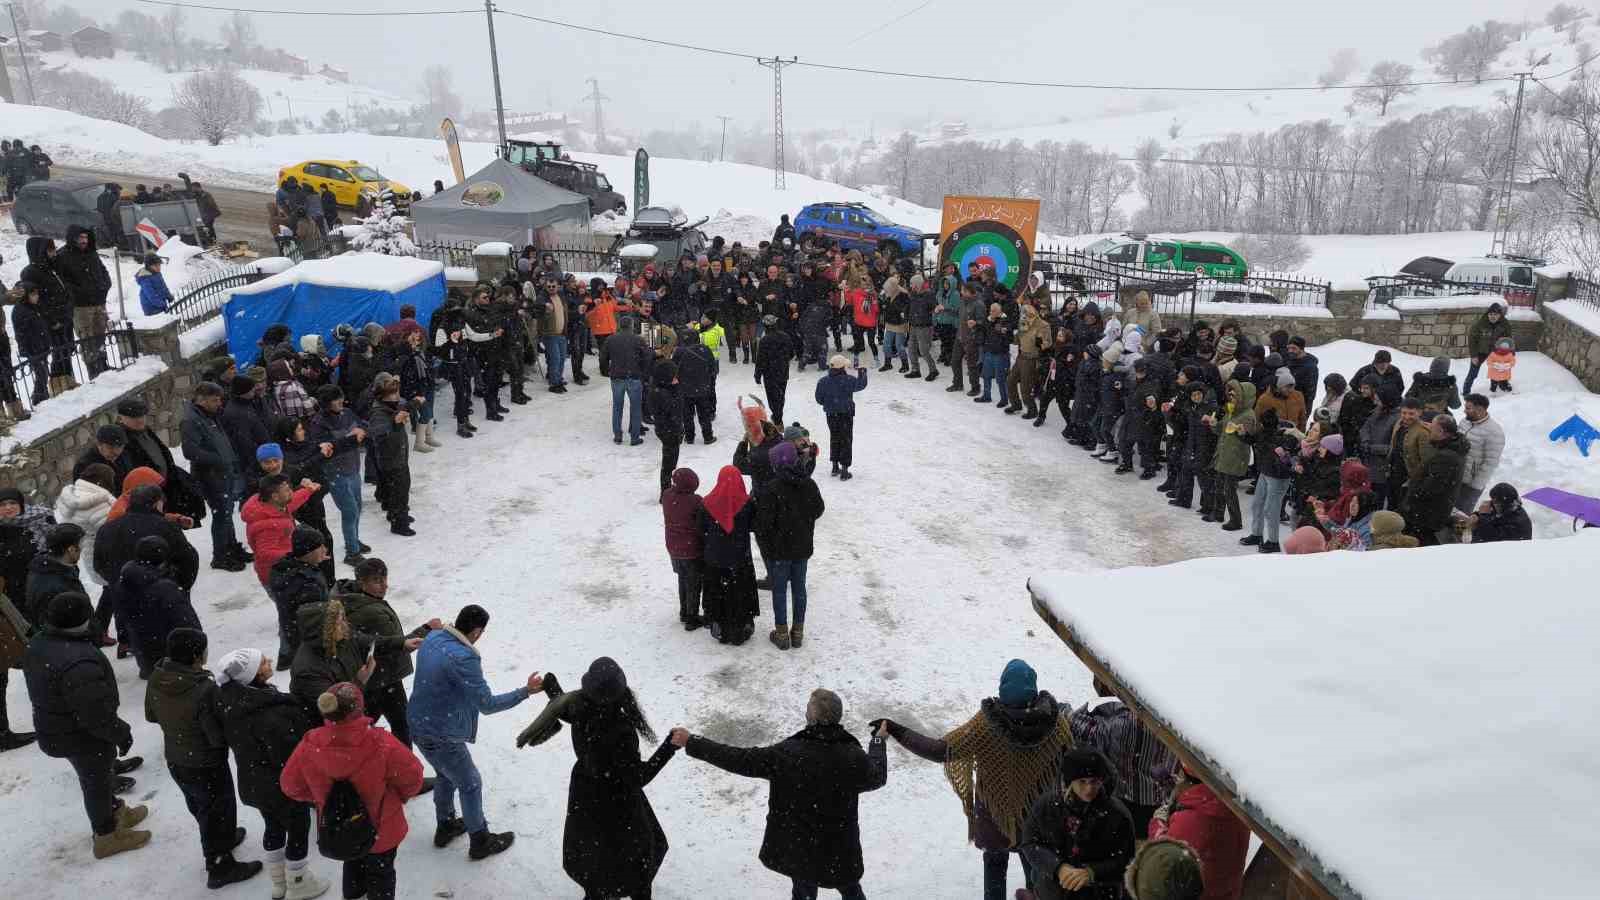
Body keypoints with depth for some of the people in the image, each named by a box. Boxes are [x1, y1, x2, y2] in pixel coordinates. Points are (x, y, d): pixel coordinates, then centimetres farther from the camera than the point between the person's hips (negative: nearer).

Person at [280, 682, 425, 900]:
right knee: (380, 874, 23)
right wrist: (401, 796, 4)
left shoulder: (309, 745, -25)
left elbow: (290, 785, -7)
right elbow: (413, 777, -20)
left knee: (352, 866, 33)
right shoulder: (381, 745, -34)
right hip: (381, 831, -3)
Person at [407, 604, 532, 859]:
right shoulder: (463, 659, -30)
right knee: (470, 784, 12)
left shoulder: (432, 637, -4)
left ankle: (445, 827, 48)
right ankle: (480, 842, 28)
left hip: (418, 725, 8)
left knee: (446, 775, 30)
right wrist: (526, 691, -21)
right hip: (441, 736, -8)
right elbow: (487, 704, -25)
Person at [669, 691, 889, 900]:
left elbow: (738, 759, -19)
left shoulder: (785, 754, -25)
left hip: (795, 848, 1)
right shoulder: (855, 759, -22)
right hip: (839, 852, 0)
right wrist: (879, 740, 17)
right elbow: (878, 776, 0)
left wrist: (690, 743, -10)